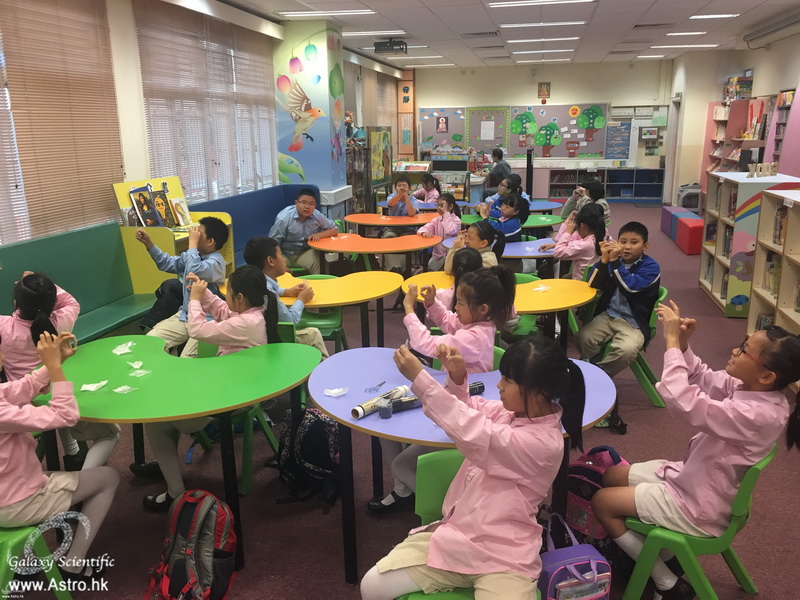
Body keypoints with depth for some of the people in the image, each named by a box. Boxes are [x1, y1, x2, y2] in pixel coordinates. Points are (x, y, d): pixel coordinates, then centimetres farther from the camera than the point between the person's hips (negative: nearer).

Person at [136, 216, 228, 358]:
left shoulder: (216, 262, -16)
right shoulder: (193, 255, 10)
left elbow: (194, 272, -36)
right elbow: (166, 263, 25)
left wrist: (192, 243, -23)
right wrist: (148, 243, 14)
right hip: (184, 316, 8)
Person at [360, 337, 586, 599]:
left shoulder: (544, 443, -22)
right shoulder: (514, 410, 2)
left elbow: (472, 431, -29)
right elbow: (470, 411, 18)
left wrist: (418, 378, -27)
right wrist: (457, 376, -3)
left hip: (502, 558, -6)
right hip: (454, 534, 7)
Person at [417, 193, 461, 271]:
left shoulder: (456, 220, -8)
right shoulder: (437, 220, 7)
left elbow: (450, 231, -29)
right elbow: (421, 229, -1)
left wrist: (446, 213, -22)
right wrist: (424, 232, -27)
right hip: (437, 254, 4)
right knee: (429, 271, -14)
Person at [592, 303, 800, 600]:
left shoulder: (755, 415, -36)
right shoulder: (751, 388, -9)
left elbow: (683, 402, -44)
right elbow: (702, 378, 5)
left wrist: (672, 341, -36)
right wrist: (682, 345, -14)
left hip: (699, 507, -9)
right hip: (694, 479, 9)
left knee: (602, 502, -1)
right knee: (612, 476, 16)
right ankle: (659, 553, 26)